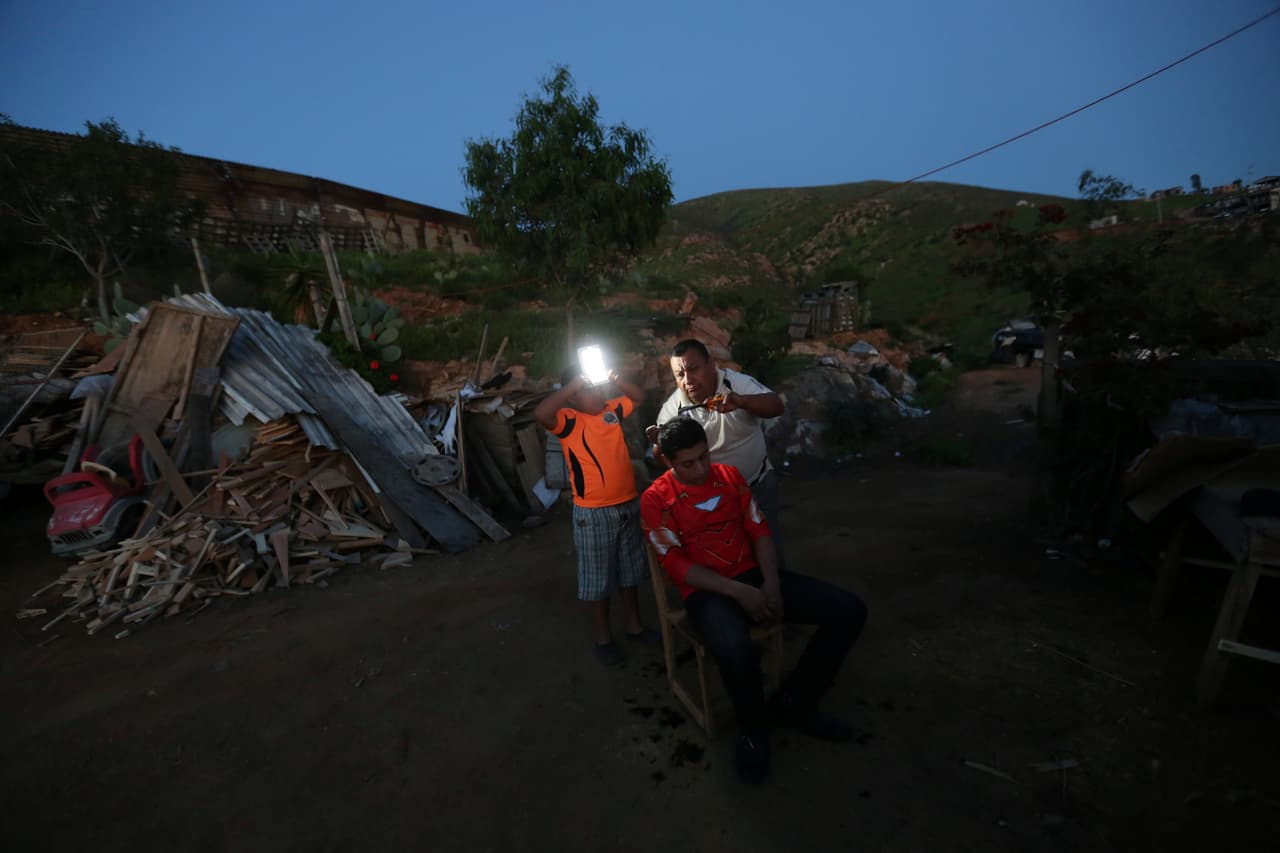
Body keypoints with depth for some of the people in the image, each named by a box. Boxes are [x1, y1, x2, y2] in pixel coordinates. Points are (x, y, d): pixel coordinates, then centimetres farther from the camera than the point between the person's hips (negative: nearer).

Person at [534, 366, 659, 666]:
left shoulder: (612, 409, 5)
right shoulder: (568, 420, -12)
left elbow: (639, 397, 22)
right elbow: (540, 414, -32)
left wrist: (617, 381, 3)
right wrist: (572, 385, -24)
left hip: (628, 504, 6)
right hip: (593, 513, -5)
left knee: (630, 570, 21)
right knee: (598, 577, 11)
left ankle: (634, 624, 40)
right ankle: (603, 636, 30)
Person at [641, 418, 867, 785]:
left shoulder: (730, 475, 7)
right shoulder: (655, 500, -8)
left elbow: (759, 530, 7)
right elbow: (677, 565, -12)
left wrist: (771, 582, -9)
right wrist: (738, 592, -20)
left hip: (754, 575, 6)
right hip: (707, 590, -5)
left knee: (849, 610, -8)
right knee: (735, 649, -38)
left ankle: (794, 702, 11)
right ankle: (753, 725, 0)